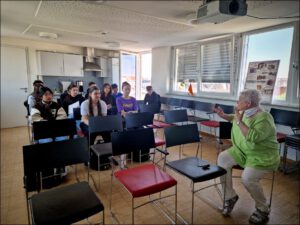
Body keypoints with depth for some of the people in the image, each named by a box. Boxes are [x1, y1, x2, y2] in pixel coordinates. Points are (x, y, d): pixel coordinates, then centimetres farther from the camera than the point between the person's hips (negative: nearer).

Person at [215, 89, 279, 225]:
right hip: (242, 151, 8)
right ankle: (230, 196, 2)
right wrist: (223, 115, 13)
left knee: (248, 178, -28)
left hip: (262, 157, -7)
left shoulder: (263, 118, -22)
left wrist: (239, 121, -32)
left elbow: (253, 138, -37)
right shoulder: (244, 113, 2)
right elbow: (235, 119, 27)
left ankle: (263, 210, 3)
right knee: (222, 158, -14)